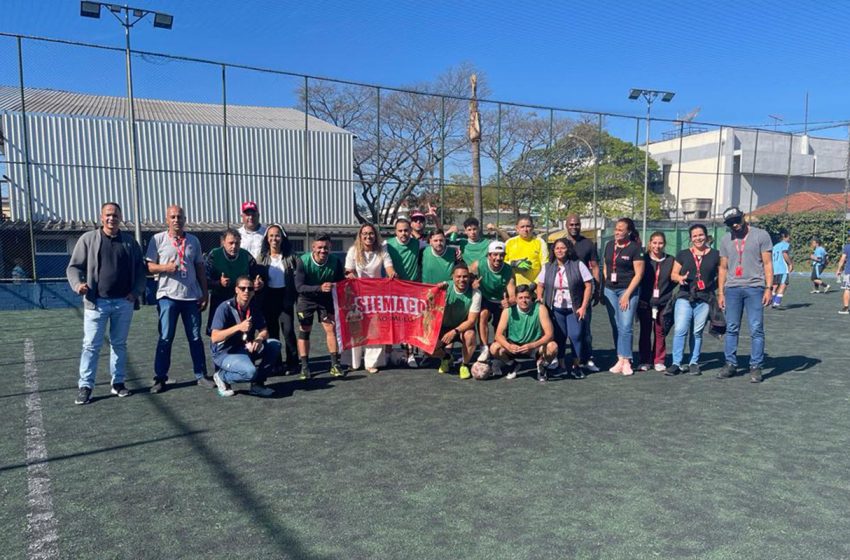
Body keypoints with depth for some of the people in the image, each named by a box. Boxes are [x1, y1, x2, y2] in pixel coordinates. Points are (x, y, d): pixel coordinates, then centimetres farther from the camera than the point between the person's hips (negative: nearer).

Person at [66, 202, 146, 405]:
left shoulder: (130, 241, 9)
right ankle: (85, 386, 6)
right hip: (97, 302, -2)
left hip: (124, 302, 2)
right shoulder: (88, 239, 3)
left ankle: (118, 383, 20)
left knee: (119, 343, 11)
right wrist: (78, 284, -16)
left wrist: (137, 291, -1)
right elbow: (74, 267, 3)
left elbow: (140, 269, 12)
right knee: (91, 345, -1)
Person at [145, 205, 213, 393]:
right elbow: (149, 266, 1)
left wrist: (205, 293, 8)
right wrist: (165, 268, -19)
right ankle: (160, 378, 10)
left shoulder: (193, 241, 10)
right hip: (168, 296, -2)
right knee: (165, 339, 1)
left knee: (195, 338, 7)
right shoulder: (158, 239, 2)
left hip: (192, 296, 3)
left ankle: (201, 375, 15)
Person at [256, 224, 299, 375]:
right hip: (268, 297, 2)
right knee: (272, 332, 8)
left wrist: (295, 295, -8)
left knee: (288, 330, -8)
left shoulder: (290, 256, -1)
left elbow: (296, 277, -1)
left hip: (285, 296, -2)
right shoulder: (262, 257, 5)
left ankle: (292, 363, 3)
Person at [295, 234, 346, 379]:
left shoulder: (336, 262, -21)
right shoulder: (303, 261, -26)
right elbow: (299, 287, -31)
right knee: (304, 330, 2)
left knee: (331, 328, -3)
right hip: (307, 298, -1)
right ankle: (304, 366, 11)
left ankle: (335, 364, 6)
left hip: (326, 298, 1)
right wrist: (320, 288, -44)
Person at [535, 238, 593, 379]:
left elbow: (588, 286, -4)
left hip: (574, 309, -2)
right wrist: (539, 298, -4)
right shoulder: (548, 267, 7)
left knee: (576, 335, -7)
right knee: (559, 337, 4)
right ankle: (561, 366, 14)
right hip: (555, 309, 2)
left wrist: (583, 307, -9)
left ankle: (576, 365, 7)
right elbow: (540, 285, 14)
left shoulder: (578, 265, -2)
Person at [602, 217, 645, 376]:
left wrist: (627, 294, -12)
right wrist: (603, 287, 10)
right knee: (615, 327, 7)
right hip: (610, 290, 5)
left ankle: (626, 360, 0)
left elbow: (639, 274, -9)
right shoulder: (609, 245, 9)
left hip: (628, 290, -5)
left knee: (625, 326, -8)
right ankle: (620, 359, 13)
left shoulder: (635, 248, -8)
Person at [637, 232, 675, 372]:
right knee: (645, 332, 4)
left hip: (663, 303, 0)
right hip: (645, 302, 0)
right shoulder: (643, 259, 2)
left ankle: (659, 361, 16)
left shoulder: (670, 260, 3)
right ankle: (645, 361, 13)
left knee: (660, 332, 5)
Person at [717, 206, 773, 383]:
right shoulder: (725, 240, 12)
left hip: (754, 288, -3)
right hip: (732, 288, 3)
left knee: (756, 329, -2)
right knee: (731, 328, 6)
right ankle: (730, 363, 14)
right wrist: (720, 292, 9)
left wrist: (769, 288, -8)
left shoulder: (761, 235, 2)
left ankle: (755, 367, 5)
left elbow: (767, 263, 0)